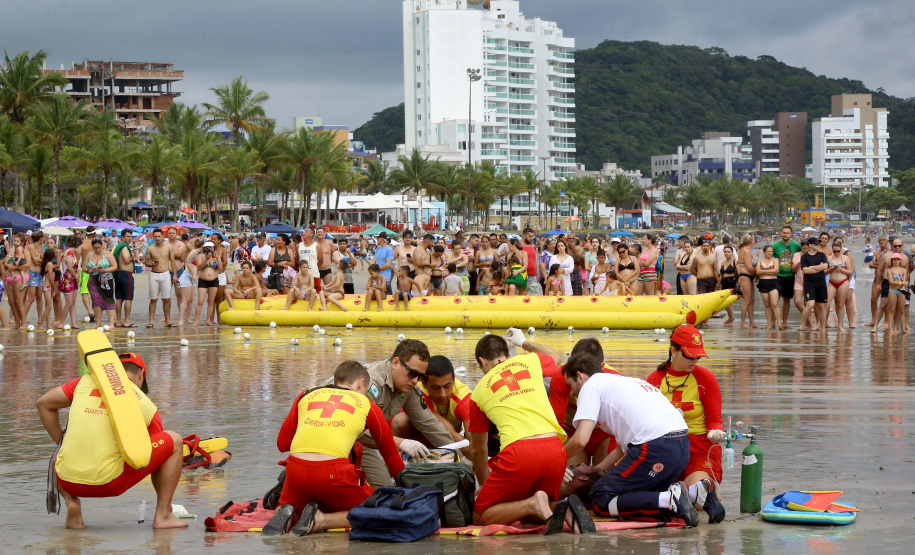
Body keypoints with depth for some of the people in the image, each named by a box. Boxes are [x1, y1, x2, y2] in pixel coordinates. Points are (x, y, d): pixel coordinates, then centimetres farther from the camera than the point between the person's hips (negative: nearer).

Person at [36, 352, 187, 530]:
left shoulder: (86, 381, 13)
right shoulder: (147, 406, 10)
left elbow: (43, 403, 18)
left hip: (68, 481, 3)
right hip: (110, 483, -3)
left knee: (58, 459, 42)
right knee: (174, 441, 15)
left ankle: (71, 502, 11)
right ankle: (163, 515, 13)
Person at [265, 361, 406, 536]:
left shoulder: (306, 395, 24)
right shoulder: (367, 405, 19)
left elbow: (282, 444, 25)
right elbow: (391, 454, 27)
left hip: (296, 469, 3)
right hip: (334, 472, -3)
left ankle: (287, 515, -4)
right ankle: (322, 520, -6)